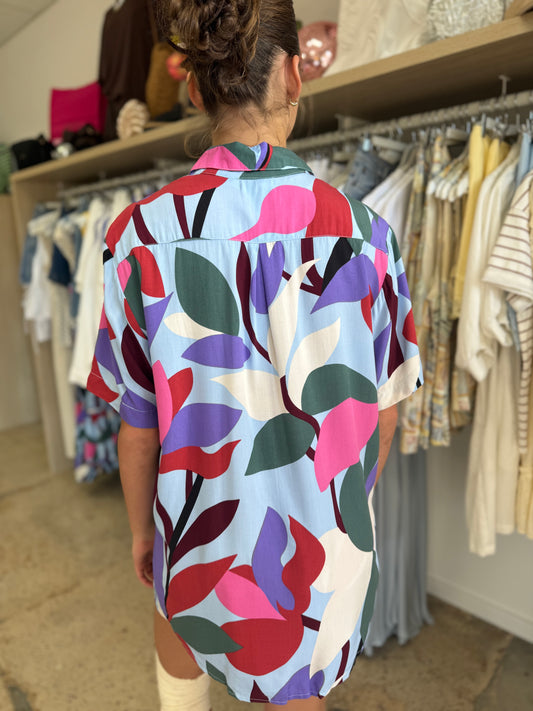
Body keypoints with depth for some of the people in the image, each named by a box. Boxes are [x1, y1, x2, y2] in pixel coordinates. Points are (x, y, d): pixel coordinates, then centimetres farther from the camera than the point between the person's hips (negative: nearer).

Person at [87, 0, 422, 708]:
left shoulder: (143, 234, -18)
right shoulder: (363, 233, -15)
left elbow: (139, 424, -10)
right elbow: (383, 405, -5)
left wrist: (140, 530, 9)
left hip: (207, 530, 0)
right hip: (327, 548, 1)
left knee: (179, 609, 36)